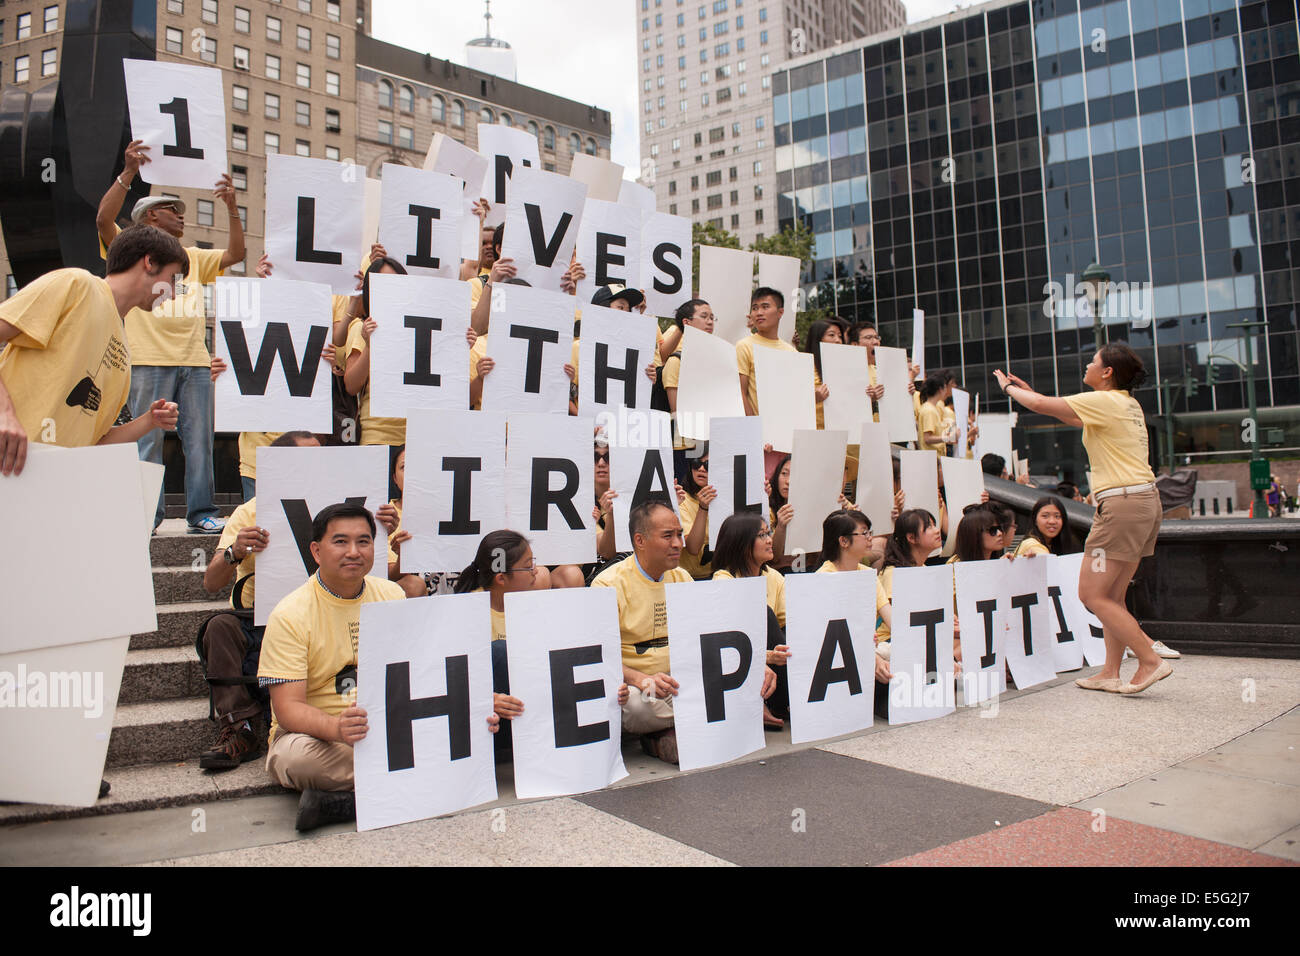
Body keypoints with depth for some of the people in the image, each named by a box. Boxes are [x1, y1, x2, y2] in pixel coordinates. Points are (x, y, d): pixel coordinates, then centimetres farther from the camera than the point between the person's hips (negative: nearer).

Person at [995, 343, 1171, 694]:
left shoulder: (1104, 401, -11)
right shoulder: (1128, 404, 16)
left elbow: (1041, 406, -12)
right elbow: (1073, 417, 28)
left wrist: (1009, 387, 6)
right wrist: (1028, 389, 27)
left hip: (1122, 504, -10)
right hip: (1144, 501, 10)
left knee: (1091, 594, -4)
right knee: (1112, 596, 12)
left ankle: (1150, 661, -3)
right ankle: (1110, 673, 16)